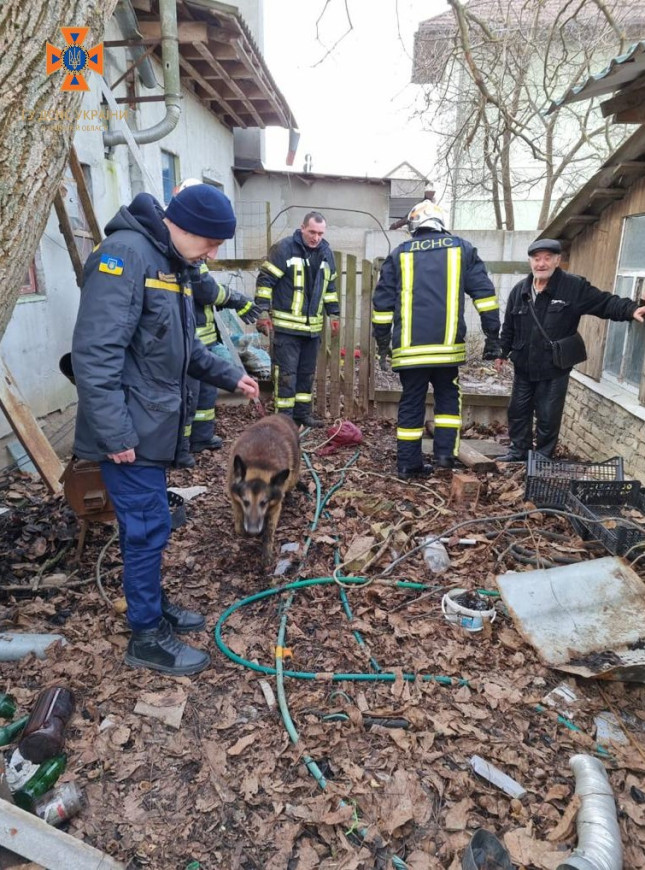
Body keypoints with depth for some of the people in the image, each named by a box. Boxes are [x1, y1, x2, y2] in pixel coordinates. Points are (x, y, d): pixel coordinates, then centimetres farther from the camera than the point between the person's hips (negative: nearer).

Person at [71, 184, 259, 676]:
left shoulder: (173, 263, 14)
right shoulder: (126, 253, -18)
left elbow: (184, 348, 23)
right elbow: (95, 352, -25)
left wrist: (230, 377, 17)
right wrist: (116, 433, -25)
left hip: (154, 424, 9)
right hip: (130, 431, -9)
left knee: (146, 525, 19)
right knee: (148, 528, 0)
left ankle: (153, 605, 35)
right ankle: (147, 636, 16)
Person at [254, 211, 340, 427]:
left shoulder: (326, 252, 10)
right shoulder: (284, 248, -10)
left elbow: (330, 286, 21)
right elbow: (265, 280, -10)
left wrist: (334, 314, 19)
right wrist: (263, 312, -14)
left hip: (312, 326, 6)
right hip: (286, 325, -6)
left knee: (307, 373, 13)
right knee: (286, 373, -5)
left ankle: (302, 414, 24)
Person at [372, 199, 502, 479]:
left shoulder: (399, 254, 10)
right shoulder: (461, 249, 9)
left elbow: (382, 301, 9)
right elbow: (484, 292, 3)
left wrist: (382, 342, 16)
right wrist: (493, 336, 5)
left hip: (409, 347, 1)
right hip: (446, 344, 0)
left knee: (411, 403, 8)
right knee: (448, 397, 17)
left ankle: (407, 464, 12)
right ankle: (445, 452, 8)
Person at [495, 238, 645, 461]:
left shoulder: (575, 287, -10)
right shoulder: (520, 289, 4)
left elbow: (605, 302, -11)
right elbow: (509, 326, 12)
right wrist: (503, 353, 16)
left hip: (554, 369, -4)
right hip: (523, 367, 5)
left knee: (548, 417, 4)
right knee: (518, 411, 15)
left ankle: (543, 457, 21)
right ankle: (519, 450, 33)